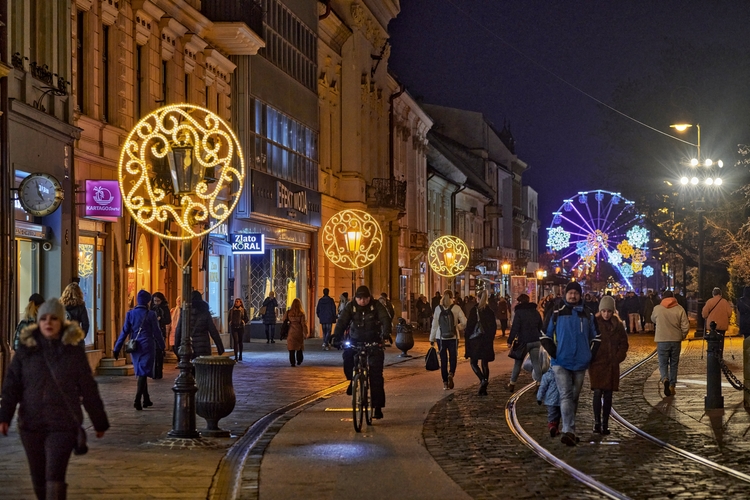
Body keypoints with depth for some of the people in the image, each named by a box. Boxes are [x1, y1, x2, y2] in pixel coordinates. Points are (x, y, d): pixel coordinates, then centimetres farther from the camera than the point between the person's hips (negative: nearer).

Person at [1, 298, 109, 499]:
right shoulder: (26, 350, 2)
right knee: (39, 479, 11)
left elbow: (88, 390, 5)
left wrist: (100, 421, 10)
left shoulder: (74, 352, 0)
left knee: (55, 477, -14)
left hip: (63, 425, -2)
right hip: (31, 424, 2)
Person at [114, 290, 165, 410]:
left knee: (141, 373, 17)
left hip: (134, 347, 4)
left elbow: (124, 332, -1)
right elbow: (156, 332, -3)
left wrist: (117, 348, 3)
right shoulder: (151, 314, -8)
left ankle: (146, 400, 24)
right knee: (143, 373, -5)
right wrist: (162, 346, 10)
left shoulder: (130, 314, 1)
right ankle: (137, 400, -19)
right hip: (147, 346, -4)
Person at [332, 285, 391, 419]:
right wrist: (336, 337, -32)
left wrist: (386, 334, -39)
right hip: (356, 340, 1)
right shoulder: (350, 307, -4)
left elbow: (385, 320, -20)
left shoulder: (376, 306, -8)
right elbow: (342, 322, -14)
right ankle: (352, 380, 1)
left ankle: (378, 407, -1)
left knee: (376, 374, -6)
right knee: (347, 355, -30)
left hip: (374, 342, -1)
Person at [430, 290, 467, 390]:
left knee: (443, 359, 8)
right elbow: (465, 322, -7)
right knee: (453, 358, 9)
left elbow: (434, 325, 1)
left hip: (441, 337, 1)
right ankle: (451, 374, -18)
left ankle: (445, 383, 6)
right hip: (453, 337, -1)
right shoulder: (456, 308, -4)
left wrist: (432, 339, 8)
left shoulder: (438, 309, -1)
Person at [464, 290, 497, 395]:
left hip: (476, 341, -4)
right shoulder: (490, 312, 3)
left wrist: (468, 342, -3)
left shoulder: (474, 311, -7)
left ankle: (483, 380, -19)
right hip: (487, 343, 4)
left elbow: (469, 327, -8)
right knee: (485, 363, 9)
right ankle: (483, 389, 7)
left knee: (473, 362, 6)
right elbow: (494, 327, 8)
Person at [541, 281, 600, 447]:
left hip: (580, 363, 3)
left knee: (574, 396, 11)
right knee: (566, 395, -14)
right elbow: (545, 335, 3)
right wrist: (553, 351, -6)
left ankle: (569, 431, 23)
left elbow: (595, 337, 18)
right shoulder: (557, 312, -1)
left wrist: (590, 353, 5)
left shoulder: (587, 314, 8)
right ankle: (569, 431, -21)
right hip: (561, 362, -3)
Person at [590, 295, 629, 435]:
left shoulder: (618, 325, 5)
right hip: (597, 364, -3)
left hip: (612, 365, 3)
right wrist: (590, 357, -7)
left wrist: (618, 358, -1)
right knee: (598, 392, -11)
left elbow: (624, 343, 11)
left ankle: (605, 423, 10)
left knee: (608, 394, 4)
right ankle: (597, 421, -2)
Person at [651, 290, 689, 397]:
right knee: (674, 364, 13)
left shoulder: (657, 309, -3)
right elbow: (685, 326, -4)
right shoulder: (679, 309, -2)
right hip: (676, 340, 1)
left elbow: (653, 319, 16)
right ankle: (672, 386, 14)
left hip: (662, 340, -1)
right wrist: (682, 336, 12)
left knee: (663, 363, 4)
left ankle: (665, 379, -24)